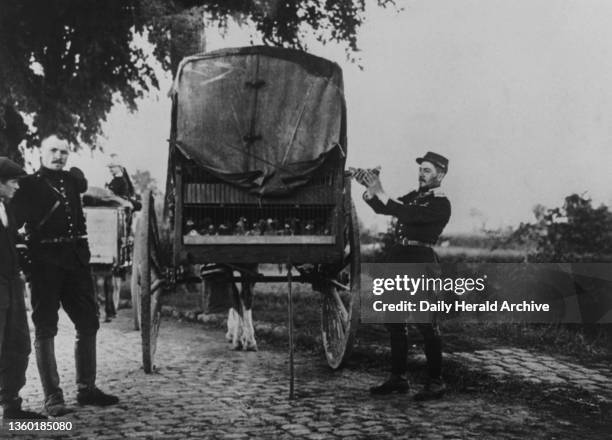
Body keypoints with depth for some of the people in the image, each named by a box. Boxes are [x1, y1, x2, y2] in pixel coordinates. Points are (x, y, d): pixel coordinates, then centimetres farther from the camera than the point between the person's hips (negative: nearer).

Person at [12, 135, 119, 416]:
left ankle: (86, 389, 18)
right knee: (45, 329, -1)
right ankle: (52, 398, 2)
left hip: (76, 258, 5)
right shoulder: (29, 184, 0)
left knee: (88, 324, 7)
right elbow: (14, 221, -8)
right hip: (45, 261, -5)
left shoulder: (72, 180, 15)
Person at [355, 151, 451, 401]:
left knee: (426, 324, -6)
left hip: (421, 262, -8)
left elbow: (410, 215, -20)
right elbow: (382, 208, 12)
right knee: (394, 322, 9)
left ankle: (435, 382, 1)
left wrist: (380, 192, -23)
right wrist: (370, 190, -7)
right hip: (398, 259, 8)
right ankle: (398, 378, 17)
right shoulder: (413, 197, 19)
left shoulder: (441, 204, -6)